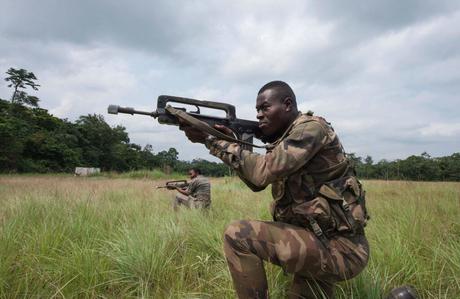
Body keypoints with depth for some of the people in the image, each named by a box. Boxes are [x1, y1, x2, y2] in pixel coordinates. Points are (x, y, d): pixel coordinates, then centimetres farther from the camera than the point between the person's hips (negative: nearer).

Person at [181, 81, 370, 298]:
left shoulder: (312, 127, -14)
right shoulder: (285, 138, 14)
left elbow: (263, 171, -25)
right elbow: (257, 183, 14)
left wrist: (211, 141, -18)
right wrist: (230, 142, 3)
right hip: (321, 240, 9)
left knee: (237, 235, -17)